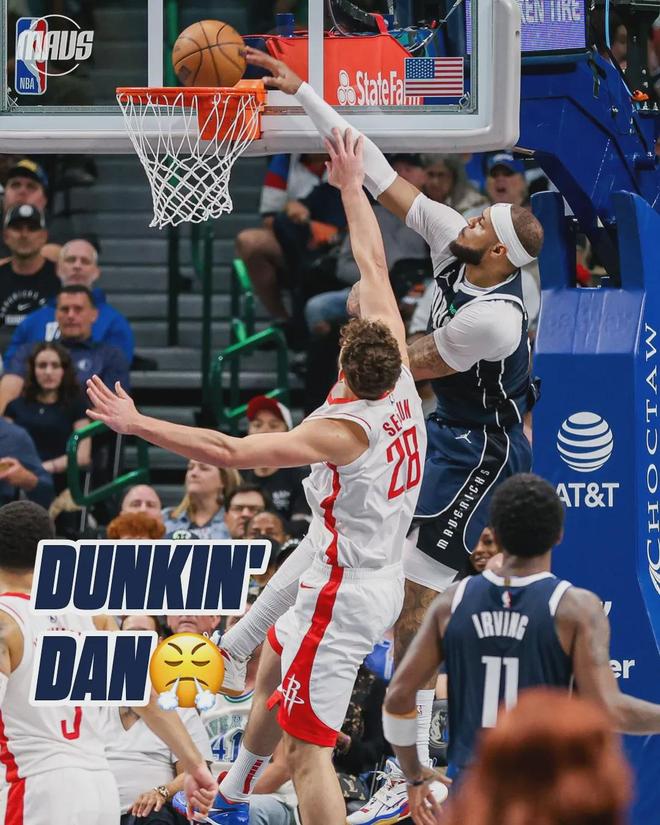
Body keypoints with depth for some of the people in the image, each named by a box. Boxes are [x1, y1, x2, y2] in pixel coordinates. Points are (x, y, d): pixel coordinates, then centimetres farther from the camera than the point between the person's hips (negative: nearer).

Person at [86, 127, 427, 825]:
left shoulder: (341, 429, -26)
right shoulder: (402, 385, -6)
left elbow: (232, 451, -32)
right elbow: (373, 266, 4)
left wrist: (139, 425, -29)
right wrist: (352, 187, 13)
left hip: (341, 595, -10)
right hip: (377, 577, 10)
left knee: (307, 752, -10)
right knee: (273, 671, 31)